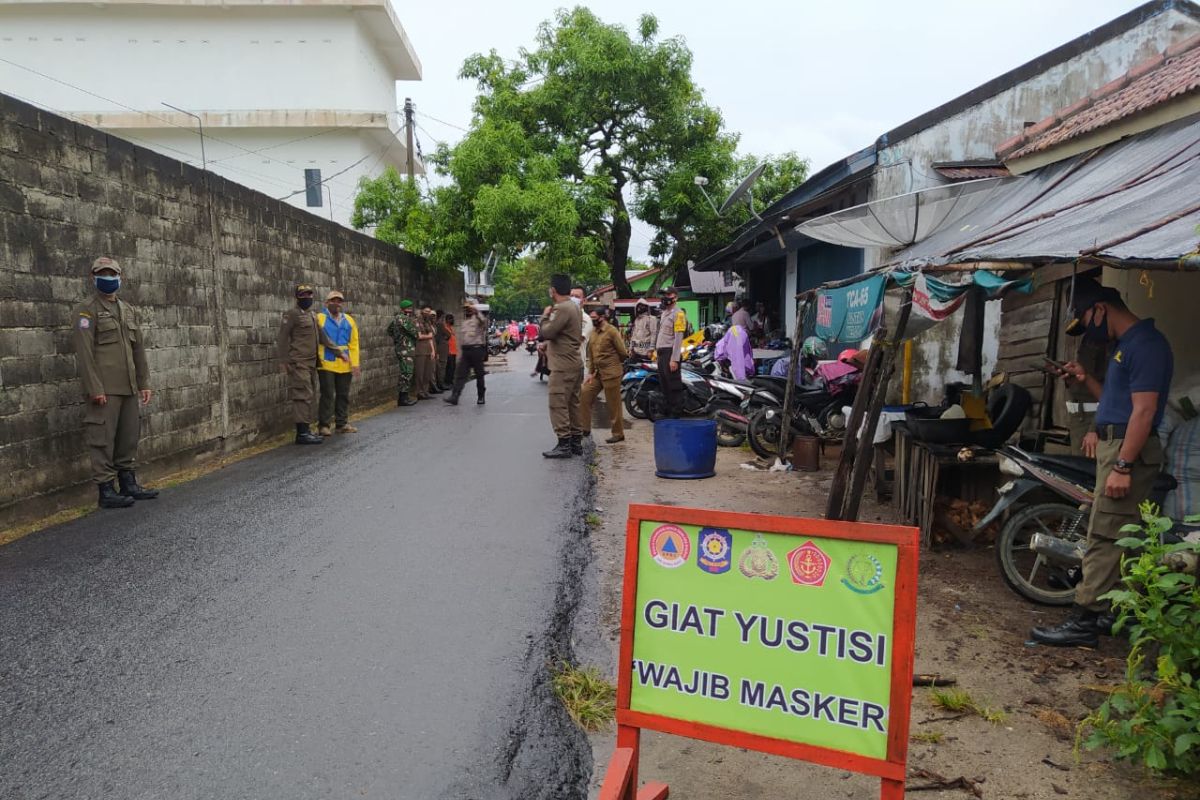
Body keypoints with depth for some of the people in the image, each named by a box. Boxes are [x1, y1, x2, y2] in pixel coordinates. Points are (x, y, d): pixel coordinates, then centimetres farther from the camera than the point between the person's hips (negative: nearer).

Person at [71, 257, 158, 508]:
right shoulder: (85, 311, -4)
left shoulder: (129, 311, 16)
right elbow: (84, 353, -11)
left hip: (129, 388, 7)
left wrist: (144, 383, 11)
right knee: (103, 439, -3)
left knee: (130, 437, 11)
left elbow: (139, 349, 17)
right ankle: (105, 491, 3)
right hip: (104, 390, -7)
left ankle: (129, 484, 21)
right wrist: (95, 389, -17)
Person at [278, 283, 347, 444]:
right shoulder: (292, 314, -6)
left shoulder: (313, 314, 17)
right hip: (298, 363, -8)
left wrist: (339, 352, 20)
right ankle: (302, 433, -10)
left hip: (311, 362, 8)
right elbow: (283, 339, -8)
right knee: (303, 396, -10)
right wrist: (283, 362, -12)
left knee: (308, 396, 9)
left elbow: (323, 337, 22)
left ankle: (305, 430, 14)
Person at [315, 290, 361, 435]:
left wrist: (355, 363, 1)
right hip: (327, 364, -5)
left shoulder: (349, 320, 11)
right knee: (327, 395, -3)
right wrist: (318, 360, -13)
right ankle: (324, 425, 6)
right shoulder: (320, 318, -2)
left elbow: (354, 343, 8)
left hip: (345, 366, 5)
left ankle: (342, 424, 21)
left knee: (344, 395, 11)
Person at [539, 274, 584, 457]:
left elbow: (547, 332, -18)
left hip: (563, 366, -10)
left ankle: (564, 445, -5)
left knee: (558, 405, -6)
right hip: (574, 364, 10)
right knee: (573, 404, 13)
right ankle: (576, 442, 18)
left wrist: (545, 316, -1)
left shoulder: (562, 308, -17)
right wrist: (546, 344, 7)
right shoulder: (574, 306, 15)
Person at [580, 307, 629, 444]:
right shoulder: (593, 332, 11)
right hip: (597, 372, 7)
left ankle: (618, 434, 11)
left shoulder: (611, 331, -11)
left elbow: (623, 352, -9)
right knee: (584, 395, 1)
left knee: (614, 404, 0)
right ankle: (584, 428, 10)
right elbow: (590, 354, 14)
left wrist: (615, 364, 7)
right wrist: (590, 372, 7)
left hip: (611, 373, -7)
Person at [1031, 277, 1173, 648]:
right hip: (1114, 446, 10)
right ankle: (1115, 613, 22)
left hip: (1129, 451, -10)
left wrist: (1122, 466, -24)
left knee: (1104, 538, -9)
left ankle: (1083, 623, -6)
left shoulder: (1145, 344, -15)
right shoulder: (1125, 345, 17)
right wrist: (1086, 379, 11)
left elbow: (1144, 410, -21)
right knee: (1117, 538, 14)